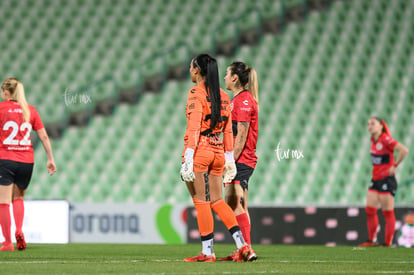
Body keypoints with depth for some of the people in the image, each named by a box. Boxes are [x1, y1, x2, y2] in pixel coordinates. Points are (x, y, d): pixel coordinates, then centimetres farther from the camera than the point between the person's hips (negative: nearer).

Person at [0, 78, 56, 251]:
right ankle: (19, 231, -1)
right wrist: (50, 159, 11)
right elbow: (43, 136, 7)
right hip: (27, 160, 4)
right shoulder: (30, 110, 9)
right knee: (18, 197, 22)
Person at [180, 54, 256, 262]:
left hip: (199, 151, -7)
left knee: (201, 202, -2)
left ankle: (207, 251, 0)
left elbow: (194, 127, -15)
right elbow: (228, 130, 14)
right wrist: (229, 157, 18)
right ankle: (242, 246, 0)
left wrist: (188, 157, -17)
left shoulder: (196, 93, -7)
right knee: (217, 201, 11)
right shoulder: (223, 96, 14)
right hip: (217, 152, 7)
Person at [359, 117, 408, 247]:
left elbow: (404, 150, -26)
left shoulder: (386, 140, -16)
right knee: (370, 210, 8)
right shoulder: (373, 140, 10)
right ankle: (372, 240, 17)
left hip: (386, 180, -9)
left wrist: (395, 165, -18)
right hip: (375, 180, 9)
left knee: (388, 212, -3)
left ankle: (388, 243, 0)